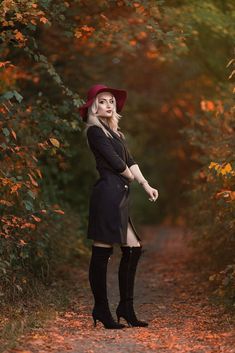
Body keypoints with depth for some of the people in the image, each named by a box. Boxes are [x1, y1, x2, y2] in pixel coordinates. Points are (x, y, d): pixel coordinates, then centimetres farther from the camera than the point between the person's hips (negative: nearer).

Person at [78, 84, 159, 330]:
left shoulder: (113, 132, 22)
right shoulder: (95, 131, -5)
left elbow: (129, 161, 16)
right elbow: (115, 162, -11)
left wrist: (145, 185, 5)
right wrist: (131, 177, 7)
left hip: (120, 196, 9)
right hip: (107, 193, -9)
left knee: (134, 249, 7)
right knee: (101, 254, -4)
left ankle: (126, 308, 15)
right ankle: (101, 310, 2)